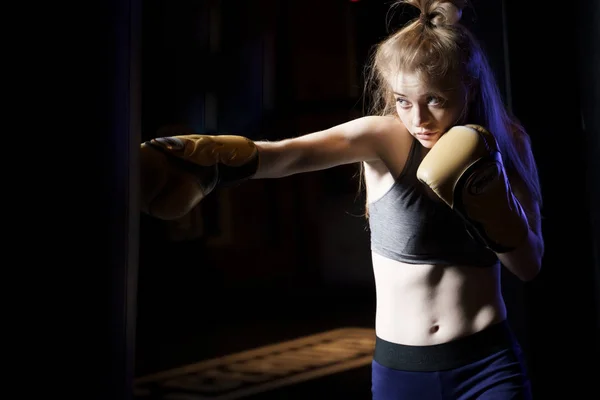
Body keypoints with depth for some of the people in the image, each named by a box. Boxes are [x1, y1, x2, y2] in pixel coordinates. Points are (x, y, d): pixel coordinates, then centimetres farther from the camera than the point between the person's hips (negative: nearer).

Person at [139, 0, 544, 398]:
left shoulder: (507, 142, -4)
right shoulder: (383, 137, -13)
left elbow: (530, 266, -1)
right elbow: (288, 155, -34)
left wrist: (489, 206, -19)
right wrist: (202, 162, -52)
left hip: (488, 365, 1)